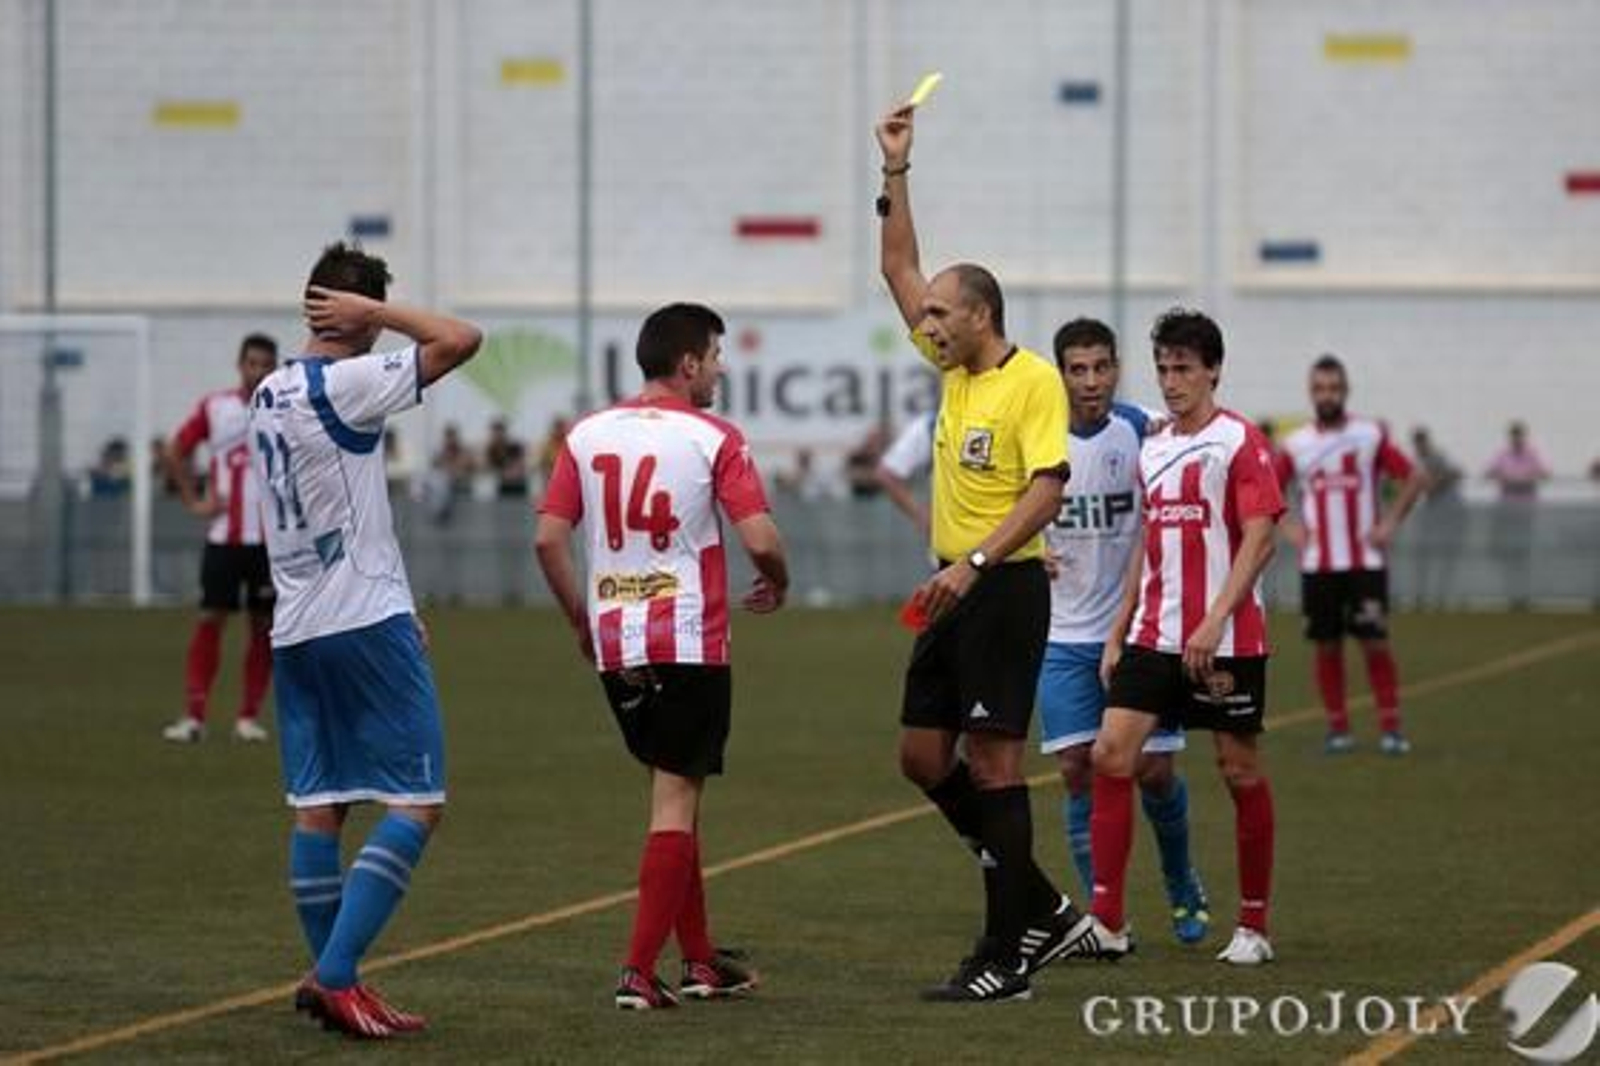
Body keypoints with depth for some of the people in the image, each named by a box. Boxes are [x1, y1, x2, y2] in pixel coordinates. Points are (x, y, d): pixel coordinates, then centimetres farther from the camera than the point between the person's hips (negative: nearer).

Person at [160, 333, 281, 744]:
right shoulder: (213, 407, 4)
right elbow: (173, 453, 13)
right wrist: (193, 501, 4)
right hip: (222, 537, 0)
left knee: (265, 626, 2)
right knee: (210, 620, -5)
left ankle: (249, 716, 10)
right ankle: (194, 716, -5)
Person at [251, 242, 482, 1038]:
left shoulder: (267, 396, 13)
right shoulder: (346, 384, -13)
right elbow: (461, 340, -19)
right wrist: (372, 312, -8)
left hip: (295, 629, 8)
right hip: (365, 621, -8)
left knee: (318, 807, 10)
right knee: (417, 804, -4)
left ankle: (328, 979, 12)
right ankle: (337, 976, -13)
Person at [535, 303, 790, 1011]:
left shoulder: (587, 435, 7)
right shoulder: (714, 438, -7)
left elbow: (548, 537, 3)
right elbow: (760, 539, -13)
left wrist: (581, 619, 15)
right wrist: (777, 585, 8)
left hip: (614, 644, 5)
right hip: (688, 641, -5)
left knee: (672, 793, 18)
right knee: (676, 802, -2)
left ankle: (699, 962, 23)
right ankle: (639, 973, -9)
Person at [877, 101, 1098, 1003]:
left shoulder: (1034, 381, -11)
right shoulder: (955, 371, 13)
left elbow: (1048, 488, -20)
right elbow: (900, 269, 21)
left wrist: (974, 563, -29)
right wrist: (897, 171, 14)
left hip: (1005, 588, -9)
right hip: (953, 590, 9)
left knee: (991, 760, -9)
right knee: (923, 756, 9)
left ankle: (1008, 958, -6)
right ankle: (1044, 910, 18)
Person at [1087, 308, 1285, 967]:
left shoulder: (1239, 442, -6)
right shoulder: (1152, 451, 14)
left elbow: (1259, 540, -14)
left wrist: (1213, 621, -22)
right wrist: (1118, 634, 16)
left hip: (1226, 641, -6)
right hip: (1153, 636, 6)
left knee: (1241, 771, 2)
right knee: (1111, 754, -7)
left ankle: (1253, 927, 14)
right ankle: (1107, 923, -6)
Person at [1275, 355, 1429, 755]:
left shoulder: (1371, 436, 0)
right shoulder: (1295, 444, 4)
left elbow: (1416, 478, 2)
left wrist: (1390, 522, -6)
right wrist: (1287, 526, -1)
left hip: (1366, 561, -2)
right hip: (1318, 565, 2)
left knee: (1375, 643, -6)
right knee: (1327, 646, 4)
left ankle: (1391, 727, 0)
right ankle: (1338, 728, 12)